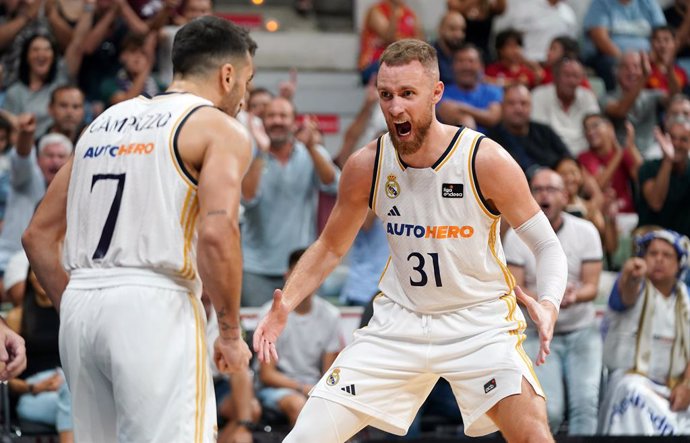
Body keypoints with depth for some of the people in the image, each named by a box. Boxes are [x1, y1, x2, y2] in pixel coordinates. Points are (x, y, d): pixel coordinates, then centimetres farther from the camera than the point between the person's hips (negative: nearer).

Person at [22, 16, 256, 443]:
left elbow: (38, 235, 21)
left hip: (80, 307, 7)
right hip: (154, 307, -7)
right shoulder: (221, 130, 1)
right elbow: (217, 232, -15)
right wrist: (231, 333, -6)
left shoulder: (105, 122, 21)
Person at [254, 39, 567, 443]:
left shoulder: (486, 160, -18)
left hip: (480, 321, -3)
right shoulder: (366, 166, -8)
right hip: (399, 321, 3)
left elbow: (548, 246, -10)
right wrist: (286, 305, -8)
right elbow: (330, 248, 9)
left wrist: (548, 303, -31)